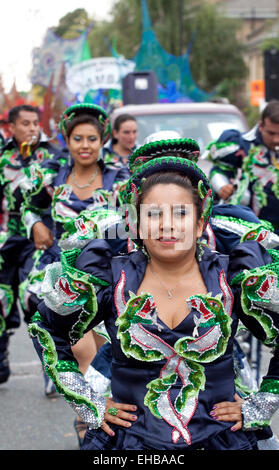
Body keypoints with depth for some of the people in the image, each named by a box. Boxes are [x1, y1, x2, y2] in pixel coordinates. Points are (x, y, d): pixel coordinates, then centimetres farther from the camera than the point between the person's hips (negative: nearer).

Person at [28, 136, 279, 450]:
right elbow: (46, 332, 6)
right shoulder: (113, 279, -5)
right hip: (130, 441, 0)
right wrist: (90, 406, 3)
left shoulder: (230, 278, -6)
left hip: (220, 440, 0)